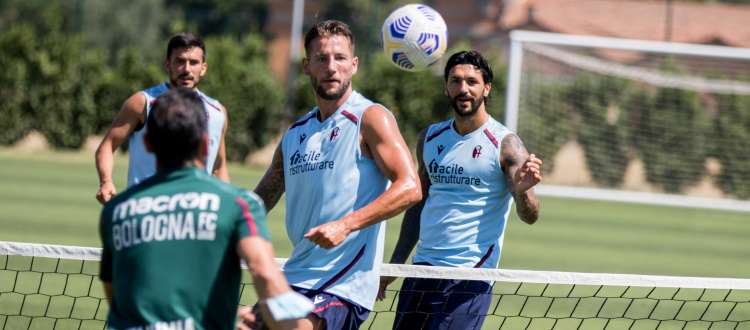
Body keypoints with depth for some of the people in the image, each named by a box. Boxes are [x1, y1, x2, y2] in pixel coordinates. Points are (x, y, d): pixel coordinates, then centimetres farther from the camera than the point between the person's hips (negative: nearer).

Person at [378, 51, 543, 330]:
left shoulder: (504, 145, -7)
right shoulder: (429, 139, 10)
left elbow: (529, 217, -15)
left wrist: (522, 191, -38)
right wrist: (394, 265, 16)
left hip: (470, 276, -6)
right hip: (422, 268, 6)